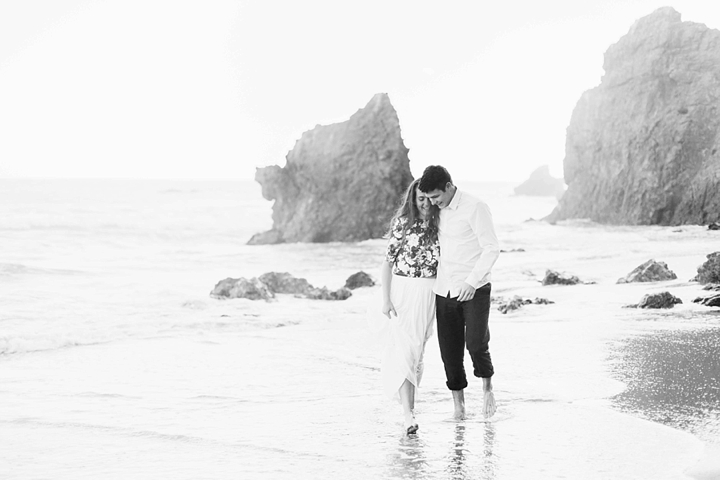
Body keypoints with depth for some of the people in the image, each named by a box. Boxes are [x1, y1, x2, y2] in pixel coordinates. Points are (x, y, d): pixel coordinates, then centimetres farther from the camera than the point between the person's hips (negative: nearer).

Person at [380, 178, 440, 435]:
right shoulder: (402, 223, -4)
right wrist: (385, 298, -9)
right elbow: (387, 261, -3)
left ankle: (409, 404, 21)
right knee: (404, 348, -12)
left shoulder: (439, 224, 6)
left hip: (430, 294, 3)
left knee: (418, 350, 9)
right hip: (403, 290, -3)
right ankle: (408, 414, -18)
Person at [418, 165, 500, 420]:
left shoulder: (476, 208, -10)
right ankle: (458, 404, 13)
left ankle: (487, 387, 9)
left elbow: (492, 248, -13)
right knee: (450, 351, 2)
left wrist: (472, 282, -23)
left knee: (476, 343, -17)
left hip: (475, 290, -6)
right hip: (445, 291, 6)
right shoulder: (439, 212, 11)